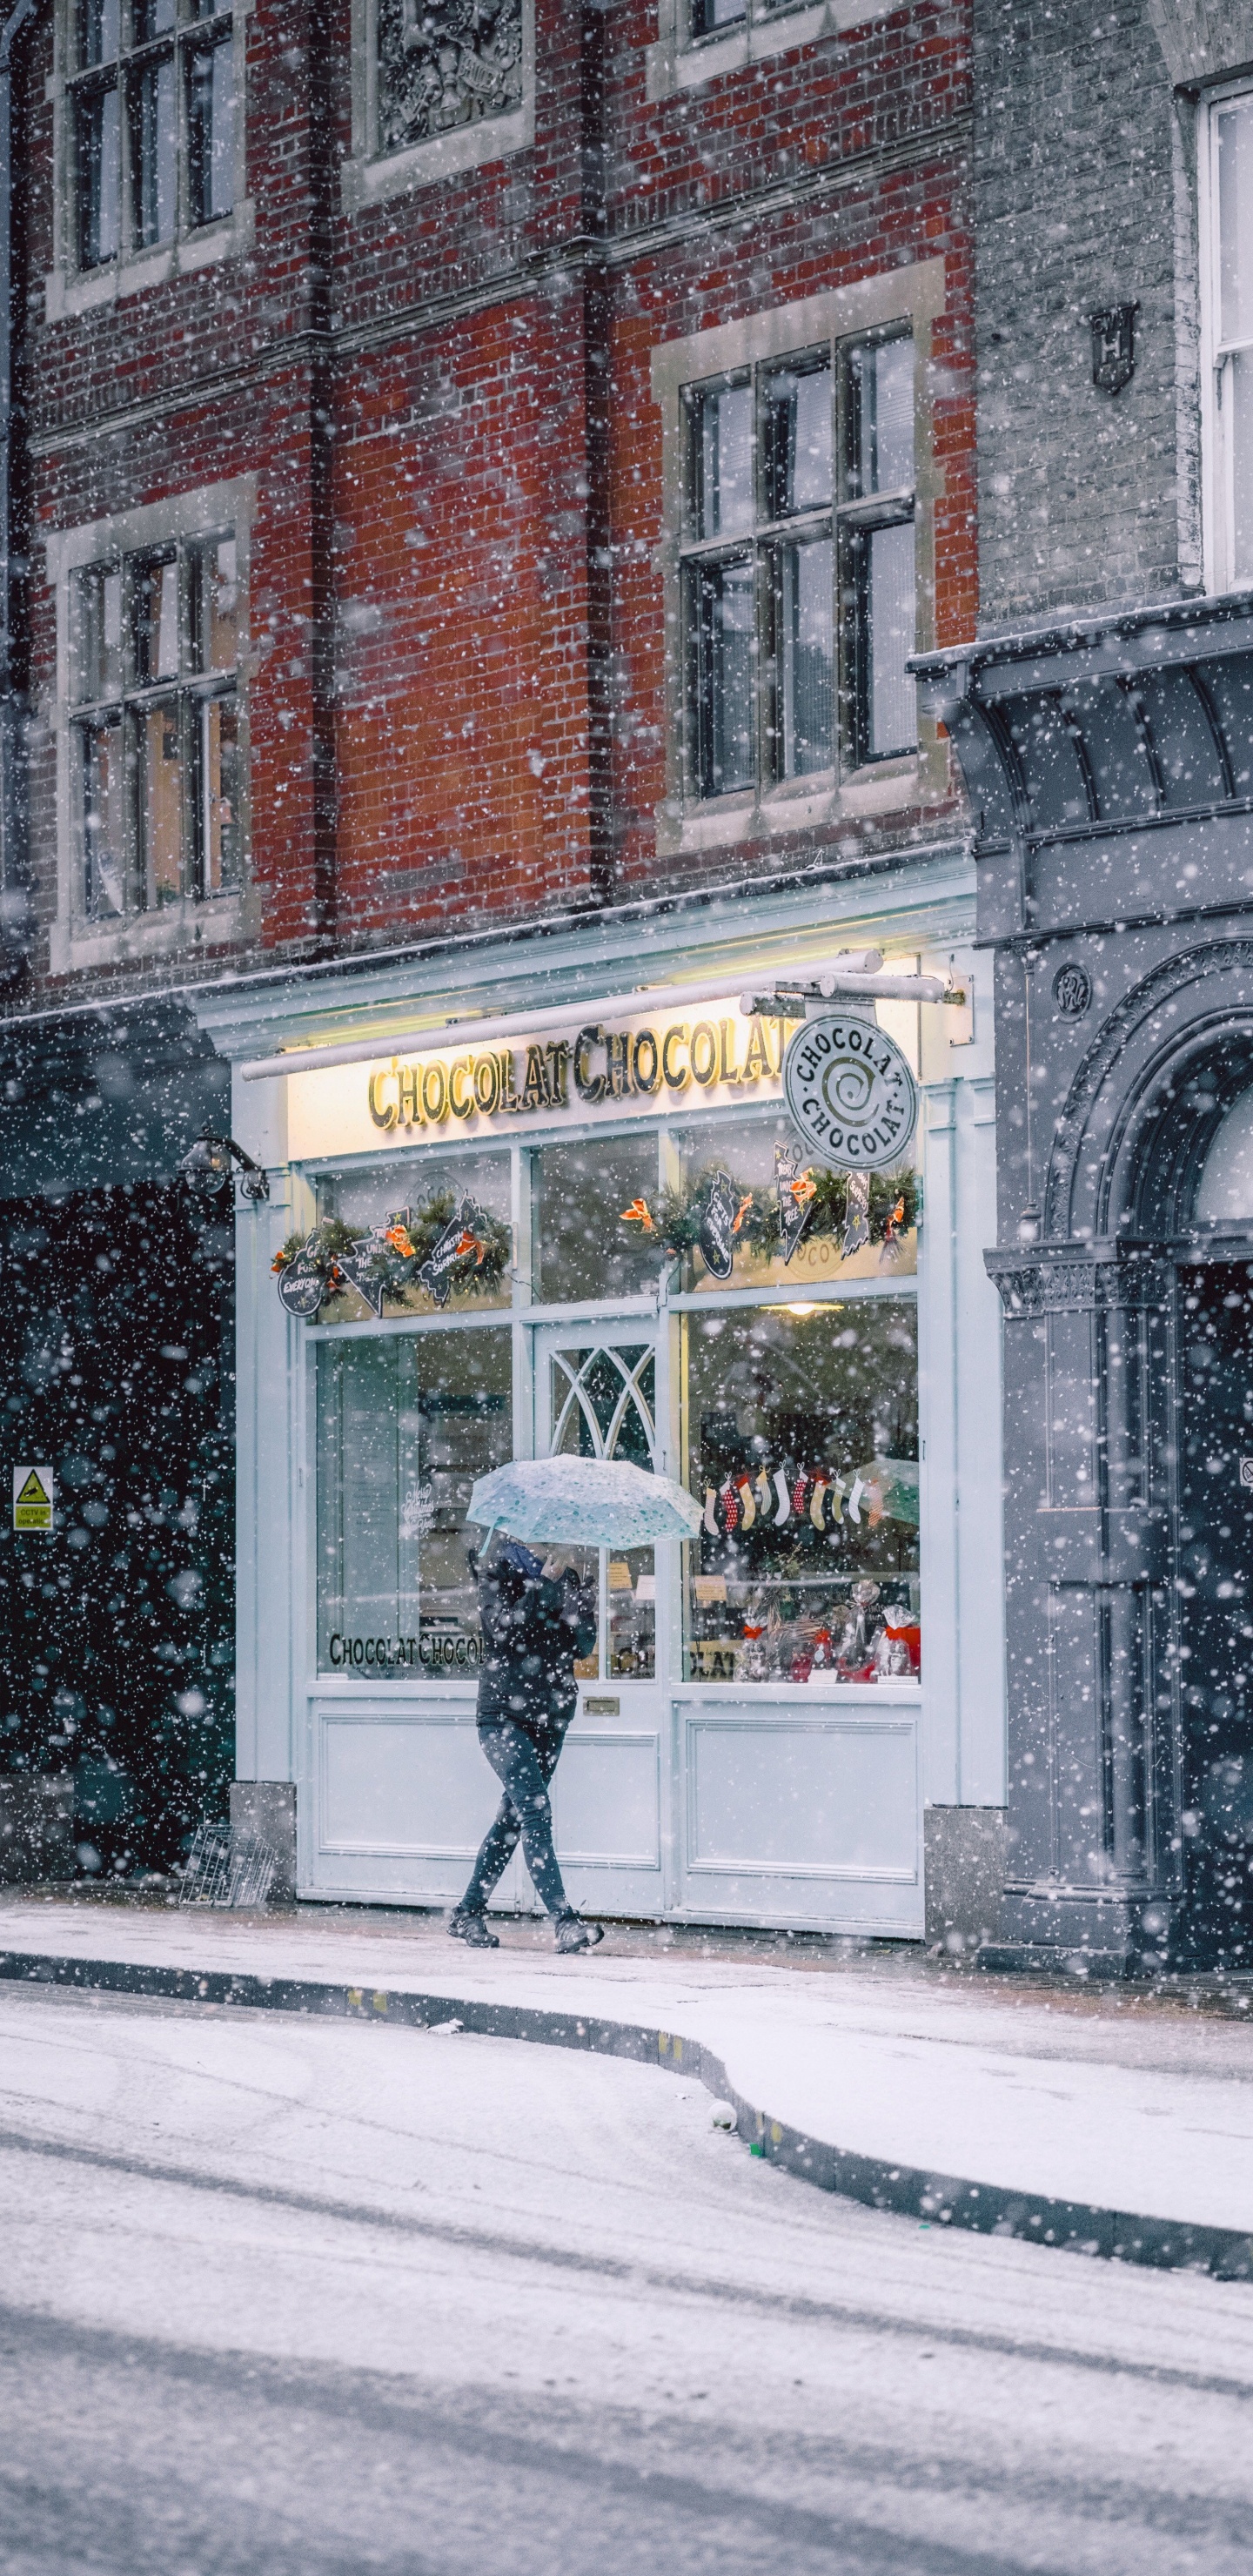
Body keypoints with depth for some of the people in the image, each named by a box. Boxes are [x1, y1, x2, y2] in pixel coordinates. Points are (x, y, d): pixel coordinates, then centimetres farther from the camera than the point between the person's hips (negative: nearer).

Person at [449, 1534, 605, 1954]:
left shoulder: (571, 1579, 11)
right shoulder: (498, 1570, 0)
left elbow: (583, 1643, 1)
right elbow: (501, 1627, -16)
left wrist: (575, 1587, -13)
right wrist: (545, 1587, -20)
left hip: (549, 1716, 5)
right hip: (503, 1713, -5)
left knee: (514, 1816, 9)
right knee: (535, 1811, -16)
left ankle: (468, 1914, 21)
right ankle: (565, 1921, -22)